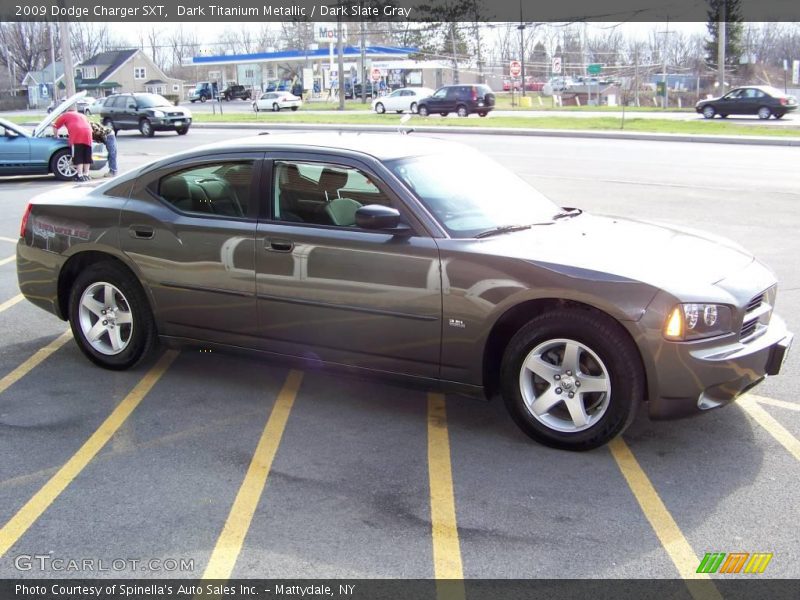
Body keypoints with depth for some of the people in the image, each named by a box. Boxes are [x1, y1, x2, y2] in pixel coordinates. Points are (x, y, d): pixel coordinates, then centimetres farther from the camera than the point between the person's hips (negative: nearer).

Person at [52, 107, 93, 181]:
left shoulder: (66, 115, 24)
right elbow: (89, 126, 35)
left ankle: (80, 176, -9)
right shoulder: (82, 116, 35)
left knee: (78, 157, -4)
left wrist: (56, 136, 38)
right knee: (87, 156, 10)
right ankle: (86, 175, 12)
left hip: (76, 135, -4)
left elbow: (55, 126, 25)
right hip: (88, 133, 4)